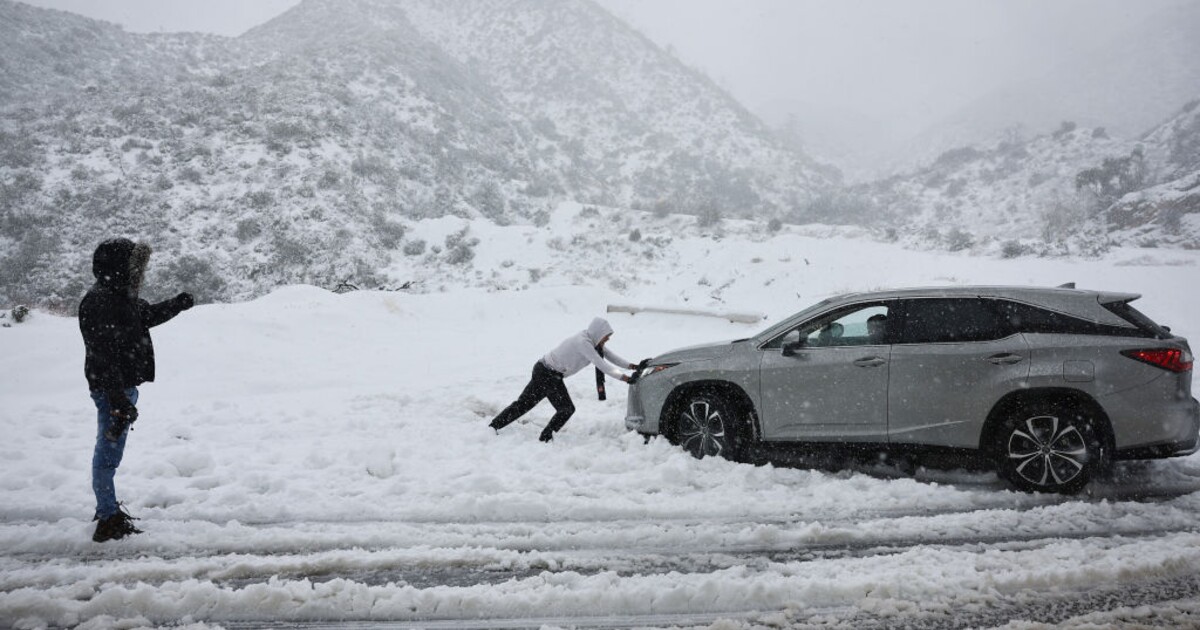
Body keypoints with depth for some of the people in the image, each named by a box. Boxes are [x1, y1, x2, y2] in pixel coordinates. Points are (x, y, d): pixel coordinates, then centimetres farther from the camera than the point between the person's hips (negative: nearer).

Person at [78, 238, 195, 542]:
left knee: (110, 451, 21)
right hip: (111, 390, -11)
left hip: (124, 386, 11)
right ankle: (108, 520, 4)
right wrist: (119, 398, -28)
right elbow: (104, 355, -26)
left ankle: (109, 509, 35)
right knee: (109, 452, -4)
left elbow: (148, 314, 33)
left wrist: (177, 305, 16)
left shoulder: (122, 297, 12)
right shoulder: (99, 302, -20)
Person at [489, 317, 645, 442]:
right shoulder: (583, 343, -23)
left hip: (543, 370, 9)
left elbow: (609, 355, 10)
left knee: (522, 404, 13)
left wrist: (631, 366, 0)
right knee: (567, 408, -2)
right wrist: (623, 377, -28)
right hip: (548, 374, -9)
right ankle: (545, 439, 5)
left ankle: (492, 427, 17)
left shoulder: (591, 341, 6)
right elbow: (600, 364, -28)